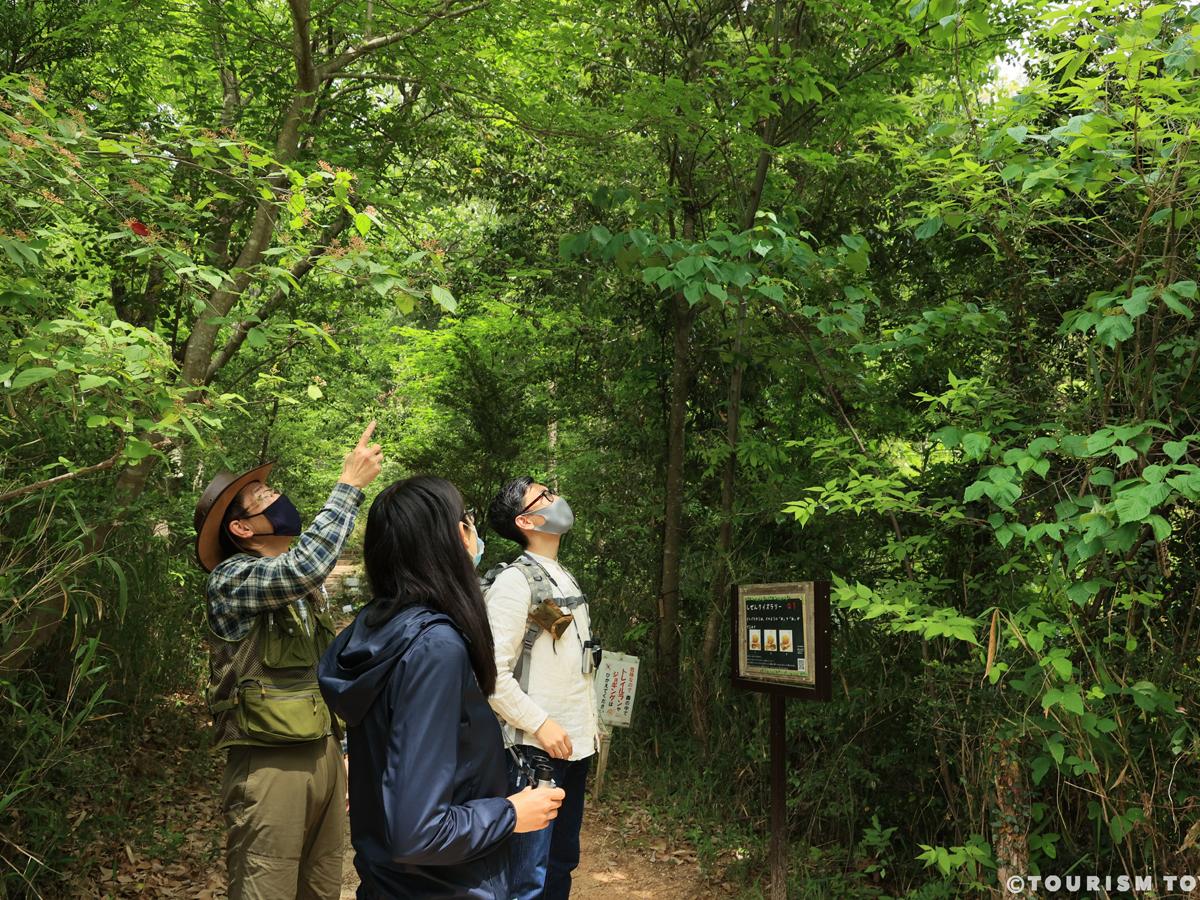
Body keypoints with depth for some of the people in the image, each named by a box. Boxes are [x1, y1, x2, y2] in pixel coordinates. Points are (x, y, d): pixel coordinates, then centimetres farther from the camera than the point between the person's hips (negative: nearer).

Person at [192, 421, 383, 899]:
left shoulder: (306, 587, 12)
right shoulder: (231, 579, -11)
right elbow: (304, 566, -32)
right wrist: (349, 485, -24)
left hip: (323, 753, 7)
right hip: (269, 764, -7)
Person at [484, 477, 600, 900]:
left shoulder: (565, 578, 13)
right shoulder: (514, 581, -13)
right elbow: (493, 673, -18)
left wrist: (590, 723, 13)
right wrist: (540, 724, -19)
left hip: (575, 746, 8)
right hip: (535, 750, -8)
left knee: (562, 863, 17)